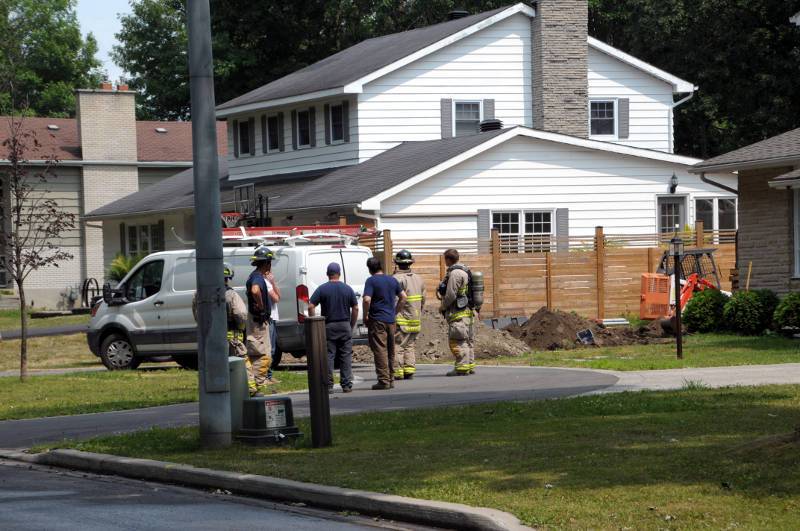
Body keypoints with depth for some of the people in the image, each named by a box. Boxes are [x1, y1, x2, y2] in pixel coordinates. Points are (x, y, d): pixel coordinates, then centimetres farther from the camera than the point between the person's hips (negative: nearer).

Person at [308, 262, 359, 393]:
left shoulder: (322, 289, -4)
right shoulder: (348, 289, 2)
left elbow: (311, 307, -9)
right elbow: (355, 309, 2)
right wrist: (352, 326, 11)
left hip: (328, 326, -1)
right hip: (345, 326, 1)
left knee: (328, 356, 2)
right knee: (346, 356, 6)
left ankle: (328, 386, 1)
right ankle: (347, 385, 4)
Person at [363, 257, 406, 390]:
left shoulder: (371, 281, -9)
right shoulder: (392, 280, 9)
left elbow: (367, 300, -20)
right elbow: (403, 297, 13)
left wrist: (365, 316, -7)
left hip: (377, 320, -6)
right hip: (391, 319, 6)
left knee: (380, 350, -5)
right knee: (390, 351, 13)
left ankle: (384, 380, -9)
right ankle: (390, 380, 18)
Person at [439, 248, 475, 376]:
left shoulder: (455, 273, -14)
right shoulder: (464, 271, 17)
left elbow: (451, 295, -17)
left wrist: (443, 306, -2)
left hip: (458, 313, -10)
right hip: (466, 311, 10)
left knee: (457, 341, -9)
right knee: (467, 340, 12)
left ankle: (462, 368, -11)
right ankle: (470, 366, 16)